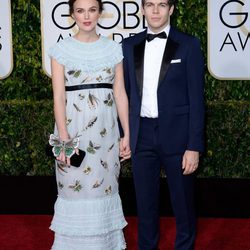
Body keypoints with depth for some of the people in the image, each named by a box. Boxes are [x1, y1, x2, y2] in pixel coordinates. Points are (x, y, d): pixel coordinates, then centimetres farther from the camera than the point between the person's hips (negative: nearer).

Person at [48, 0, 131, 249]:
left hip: (106, 128, 2)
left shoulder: (113, 48, 6)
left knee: (105, 187, 9)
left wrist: (127, 134, 2)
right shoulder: (61, 49, -1)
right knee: (74, 188, 4)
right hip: (73, 125, -2)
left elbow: (120, 93, 6)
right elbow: (58, 97, -6)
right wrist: (64, 139, -14)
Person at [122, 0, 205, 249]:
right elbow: (125, 92, 10)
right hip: (142, 135, 3)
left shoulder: (188, 45, -3)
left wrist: (194, 146, -9)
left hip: (176, 134, -2)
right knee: (145, 202, 12)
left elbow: (196, 98, -5)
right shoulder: (130, 45, 7)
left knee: (182, 202, 8)